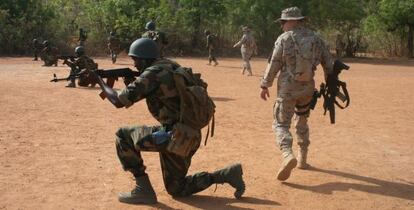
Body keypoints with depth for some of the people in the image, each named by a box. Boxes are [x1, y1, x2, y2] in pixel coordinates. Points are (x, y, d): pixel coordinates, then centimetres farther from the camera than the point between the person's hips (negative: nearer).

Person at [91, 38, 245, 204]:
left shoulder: (151, 74, -14)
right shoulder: (171, 66, 12)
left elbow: (118, 101, -12)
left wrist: (98, 79, 3)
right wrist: (133, 81, 16)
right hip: (191, 136, 9)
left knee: (123, 136, 2)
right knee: (176, 189, 21)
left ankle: (143, 189, 3)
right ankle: (227, 174, 12)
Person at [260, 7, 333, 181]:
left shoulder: (284, 38, -6)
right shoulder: (316, 39, 7)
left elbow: (274, 64, -9)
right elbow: (328, 64, 9)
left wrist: (265, 85, -2)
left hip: (288, 87, -5)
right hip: (308, 87, 5)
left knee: (281, 123, -1)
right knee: (302, 122, 22)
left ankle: (288, 155, -26)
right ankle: (302, 159, 26)